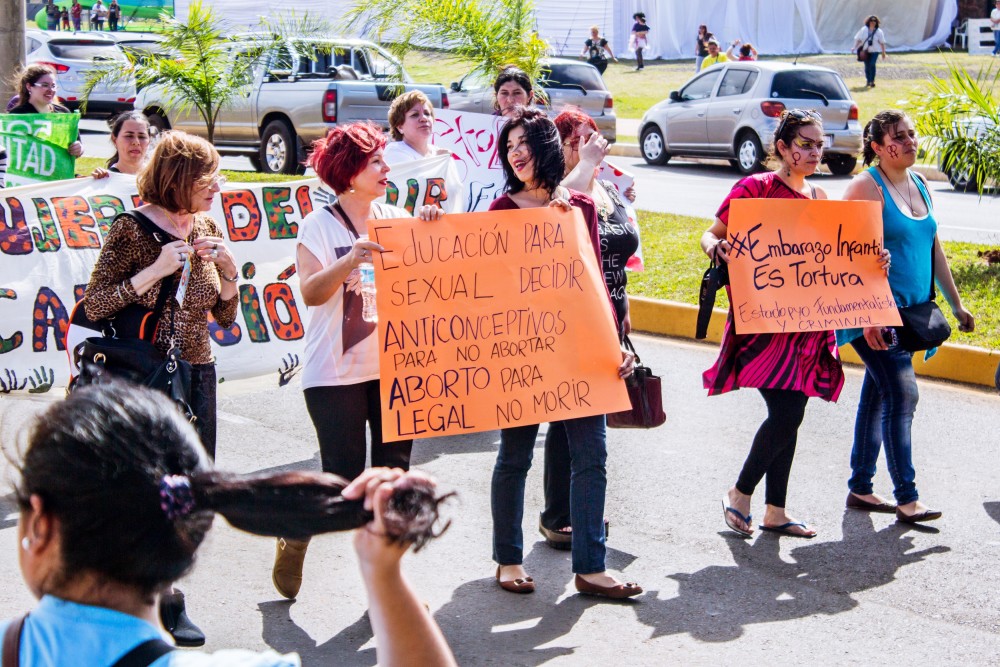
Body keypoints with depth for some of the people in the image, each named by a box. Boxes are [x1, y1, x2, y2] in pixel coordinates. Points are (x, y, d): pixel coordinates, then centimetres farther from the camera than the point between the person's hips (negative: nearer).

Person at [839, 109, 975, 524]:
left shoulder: (919, 184, 13)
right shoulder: (867, 187, -11)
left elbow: (934, 249, 19)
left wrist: (955, 303, 18)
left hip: (909, 313, 8)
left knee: (878, 397, 13)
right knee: (902, 396, -12)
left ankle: (860, 488, 20)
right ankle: (906, 499, -8)